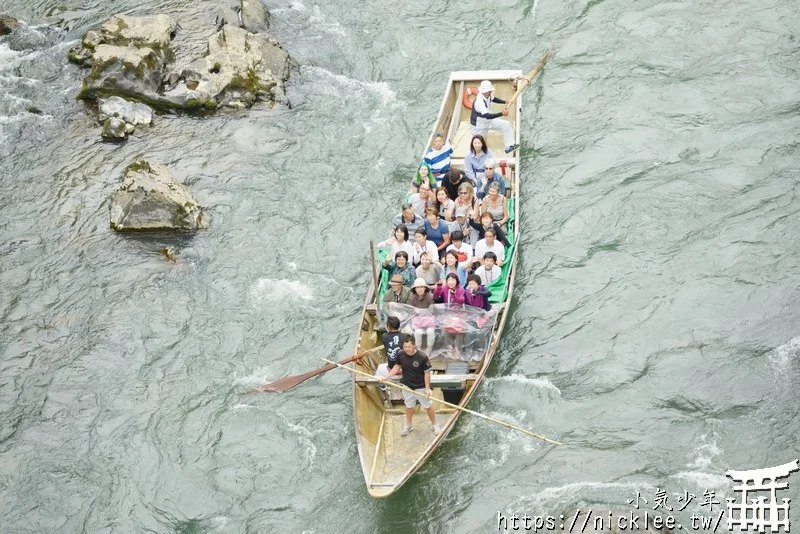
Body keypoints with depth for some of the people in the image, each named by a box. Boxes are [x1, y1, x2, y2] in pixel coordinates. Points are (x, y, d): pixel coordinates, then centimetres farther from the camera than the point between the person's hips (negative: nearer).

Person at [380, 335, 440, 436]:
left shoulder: (423, 357, -26)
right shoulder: (401, 355, -14)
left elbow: (427, 373, -17)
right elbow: (397, 367, 4)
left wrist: (427, 388, -16)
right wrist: (386, 377, -1)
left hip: (421, 387, -3)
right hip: (407, 386, 3)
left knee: (428, 406, 12)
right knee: (409, 406, 22)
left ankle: (434, 425, 34)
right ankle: (408, 425, 43)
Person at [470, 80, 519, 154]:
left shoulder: (488, 95, -15)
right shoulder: (479, 101, -39)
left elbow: (493, 99, 12)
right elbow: (487, 116, -46)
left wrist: (505, 102, -1)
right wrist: (501, 114, -47)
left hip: (489, 120, 8)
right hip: (479, 125, -8)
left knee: (506, 125, -2)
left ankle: (509, 147, 0)